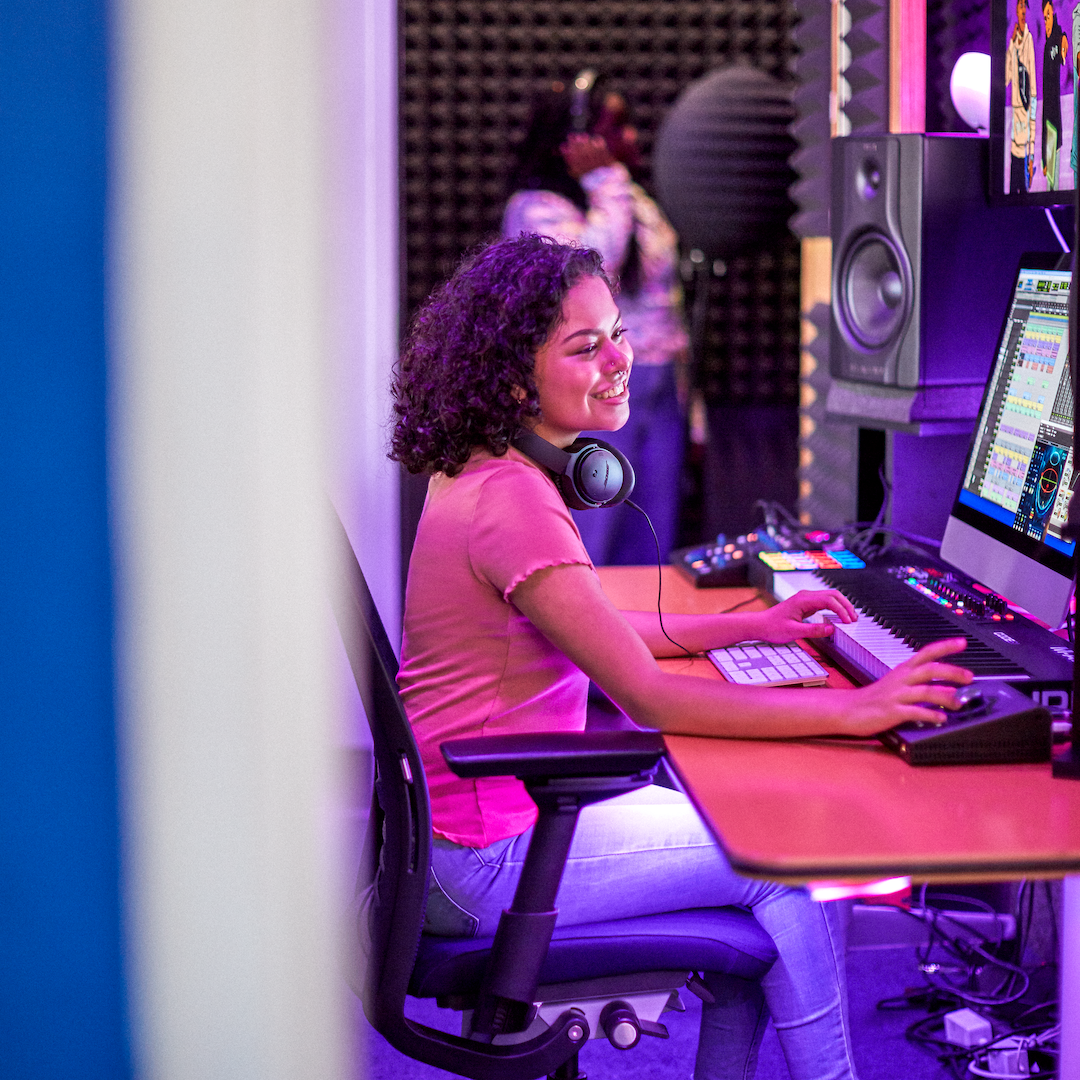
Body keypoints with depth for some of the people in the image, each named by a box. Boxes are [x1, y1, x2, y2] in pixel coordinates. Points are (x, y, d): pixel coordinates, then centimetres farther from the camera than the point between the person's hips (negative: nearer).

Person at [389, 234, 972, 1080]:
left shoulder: (485, 473, 7)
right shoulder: (511, 501, -25)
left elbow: (595, 630, 18)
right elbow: (649, 697, -25)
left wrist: (750, 626, 9)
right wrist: (856, 710, -24)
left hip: (486, 810, 10)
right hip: (487, 860, -10)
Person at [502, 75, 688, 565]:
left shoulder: (637, 201, 16)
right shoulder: (536, 208, -8)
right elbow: (593, 263, -28)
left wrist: (685, 401, 19)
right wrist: (604, 182, -16)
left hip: (659, 395, 7)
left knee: (652, 552, 8)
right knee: (587, 552, -6)